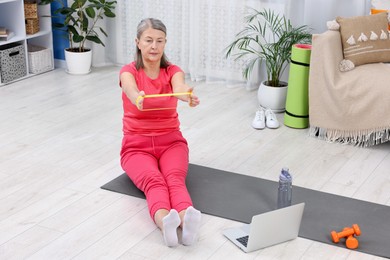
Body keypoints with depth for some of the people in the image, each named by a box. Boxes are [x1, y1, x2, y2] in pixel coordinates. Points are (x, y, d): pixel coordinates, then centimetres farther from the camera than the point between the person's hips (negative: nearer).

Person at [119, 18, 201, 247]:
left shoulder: (173, 71, -1)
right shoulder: (128, 72, -6)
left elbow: (179, 88, -28)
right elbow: (131, 90, -32)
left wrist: (187, 95, -54)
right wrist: (137, 99, -59)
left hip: (171, 143, 1)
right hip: (137, 146, -1)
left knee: (175, 178, -34)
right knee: (153, 180, -36)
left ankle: (185, 221, -63)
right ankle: (165, 223, -65)